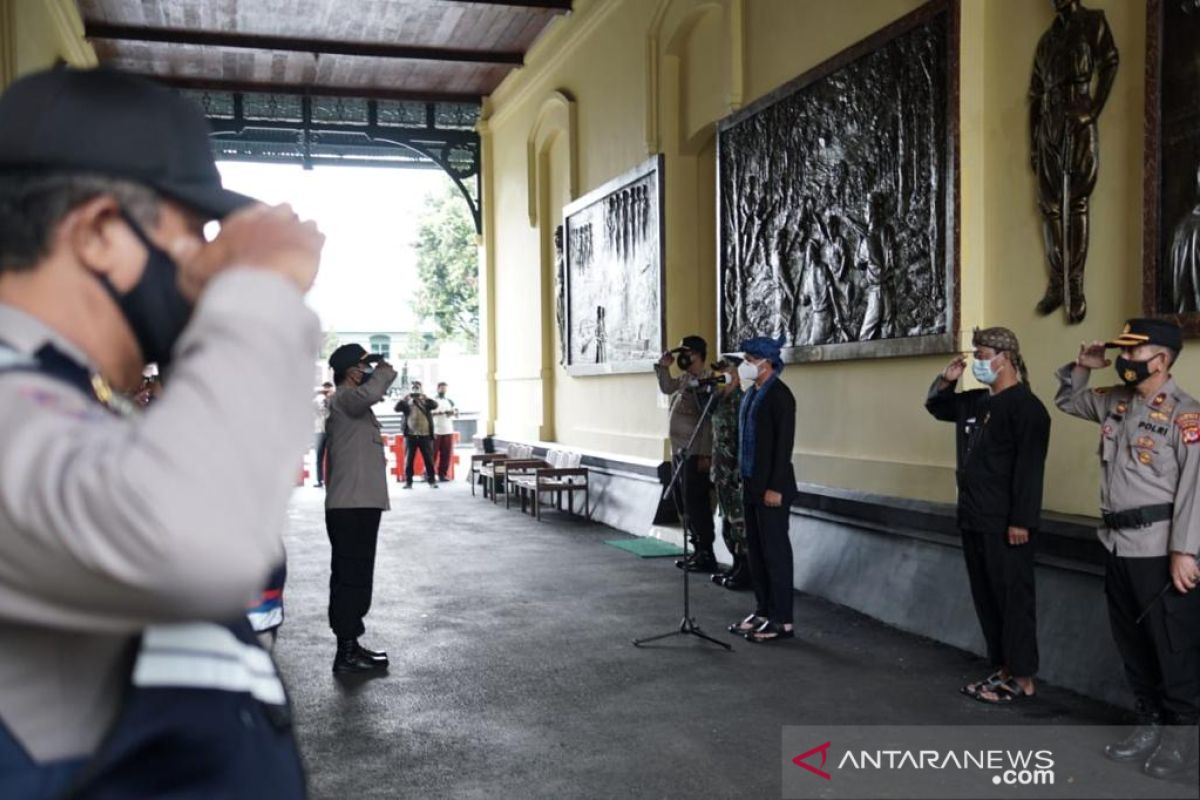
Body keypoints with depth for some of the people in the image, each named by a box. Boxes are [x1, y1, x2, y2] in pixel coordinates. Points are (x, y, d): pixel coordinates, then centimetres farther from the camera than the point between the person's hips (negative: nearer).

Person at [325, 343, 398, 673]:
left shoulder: (349, 402, 22)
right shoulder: (344, 397, -12)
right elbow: (369, 393, -35)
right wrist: (385, 371, -18)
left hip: (354, 504, 11)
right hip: (353, 506, -11)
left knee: (351, 577, 14)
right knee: (352, 578, -7)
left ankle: (349, 646, 22)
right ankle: (348, 653, -2)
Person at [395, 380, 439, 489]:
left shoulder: (426, 401, 8)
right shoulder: (406, 402, 8)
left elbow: (435, 405, -10)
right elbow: (397, 408, -8)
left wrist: (425, 398, -20)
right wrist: (404, 398, -18)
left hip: (425, 435, 0)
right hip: (410, 435, 0)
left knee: (429, 459, 2)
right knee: (408, 459, 0)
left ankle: (431, 481, 9)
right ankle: (408, 481, 5)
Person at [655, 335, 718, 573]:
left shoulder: (706, 382, -14)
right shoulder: (684, 379, 11)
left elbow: (709, 421, -19)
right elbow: (666, 388, 26)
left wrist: (705, 454, -21)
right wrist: (663, 366, 10)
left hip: (695, 454, -9)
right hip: (679, 452, 9)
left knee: (696, 504, -5)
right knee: (684, 503, 14)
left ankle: (706, 555, 3)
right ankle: (698, 551, 23)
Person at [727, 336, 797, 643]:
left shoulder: (779, 394, -14)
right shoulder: (752, 393, 12)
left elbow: (785, 442, -18)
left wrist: (775, 487, -20)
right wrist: (745, 479, 16)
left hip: (771, 487, -9)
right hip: (752, 484, 9)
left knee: (775, 551, -3)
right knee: (755, 551, 13)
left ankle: (782, 621, 4)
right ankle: (762, 611, 22)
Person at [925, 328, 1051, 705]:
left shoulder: (1025, 406, -13)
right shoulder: (974, 401, 12)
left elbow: (1030, 467, -19)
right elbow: (935, 406, 30)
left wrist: (1021, 521, -22)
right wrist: (945, 380, 9)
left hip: (1005, 525, -9)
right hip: (973, 520, 9)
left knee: (1013, 600, 0)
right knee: (986, 598, 14)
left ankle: (1022, 679, 8)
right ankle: (1002, 669, 24)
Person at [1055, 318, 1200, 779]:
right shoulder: (1114, 401, 9)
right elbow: (1068, 402, 28)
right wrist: (1082, 367, 10)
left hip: (1159, 550, -8)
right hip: (1118, 545, 8)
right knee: (1131, 642, 15)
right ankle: (1150, 725, 28)